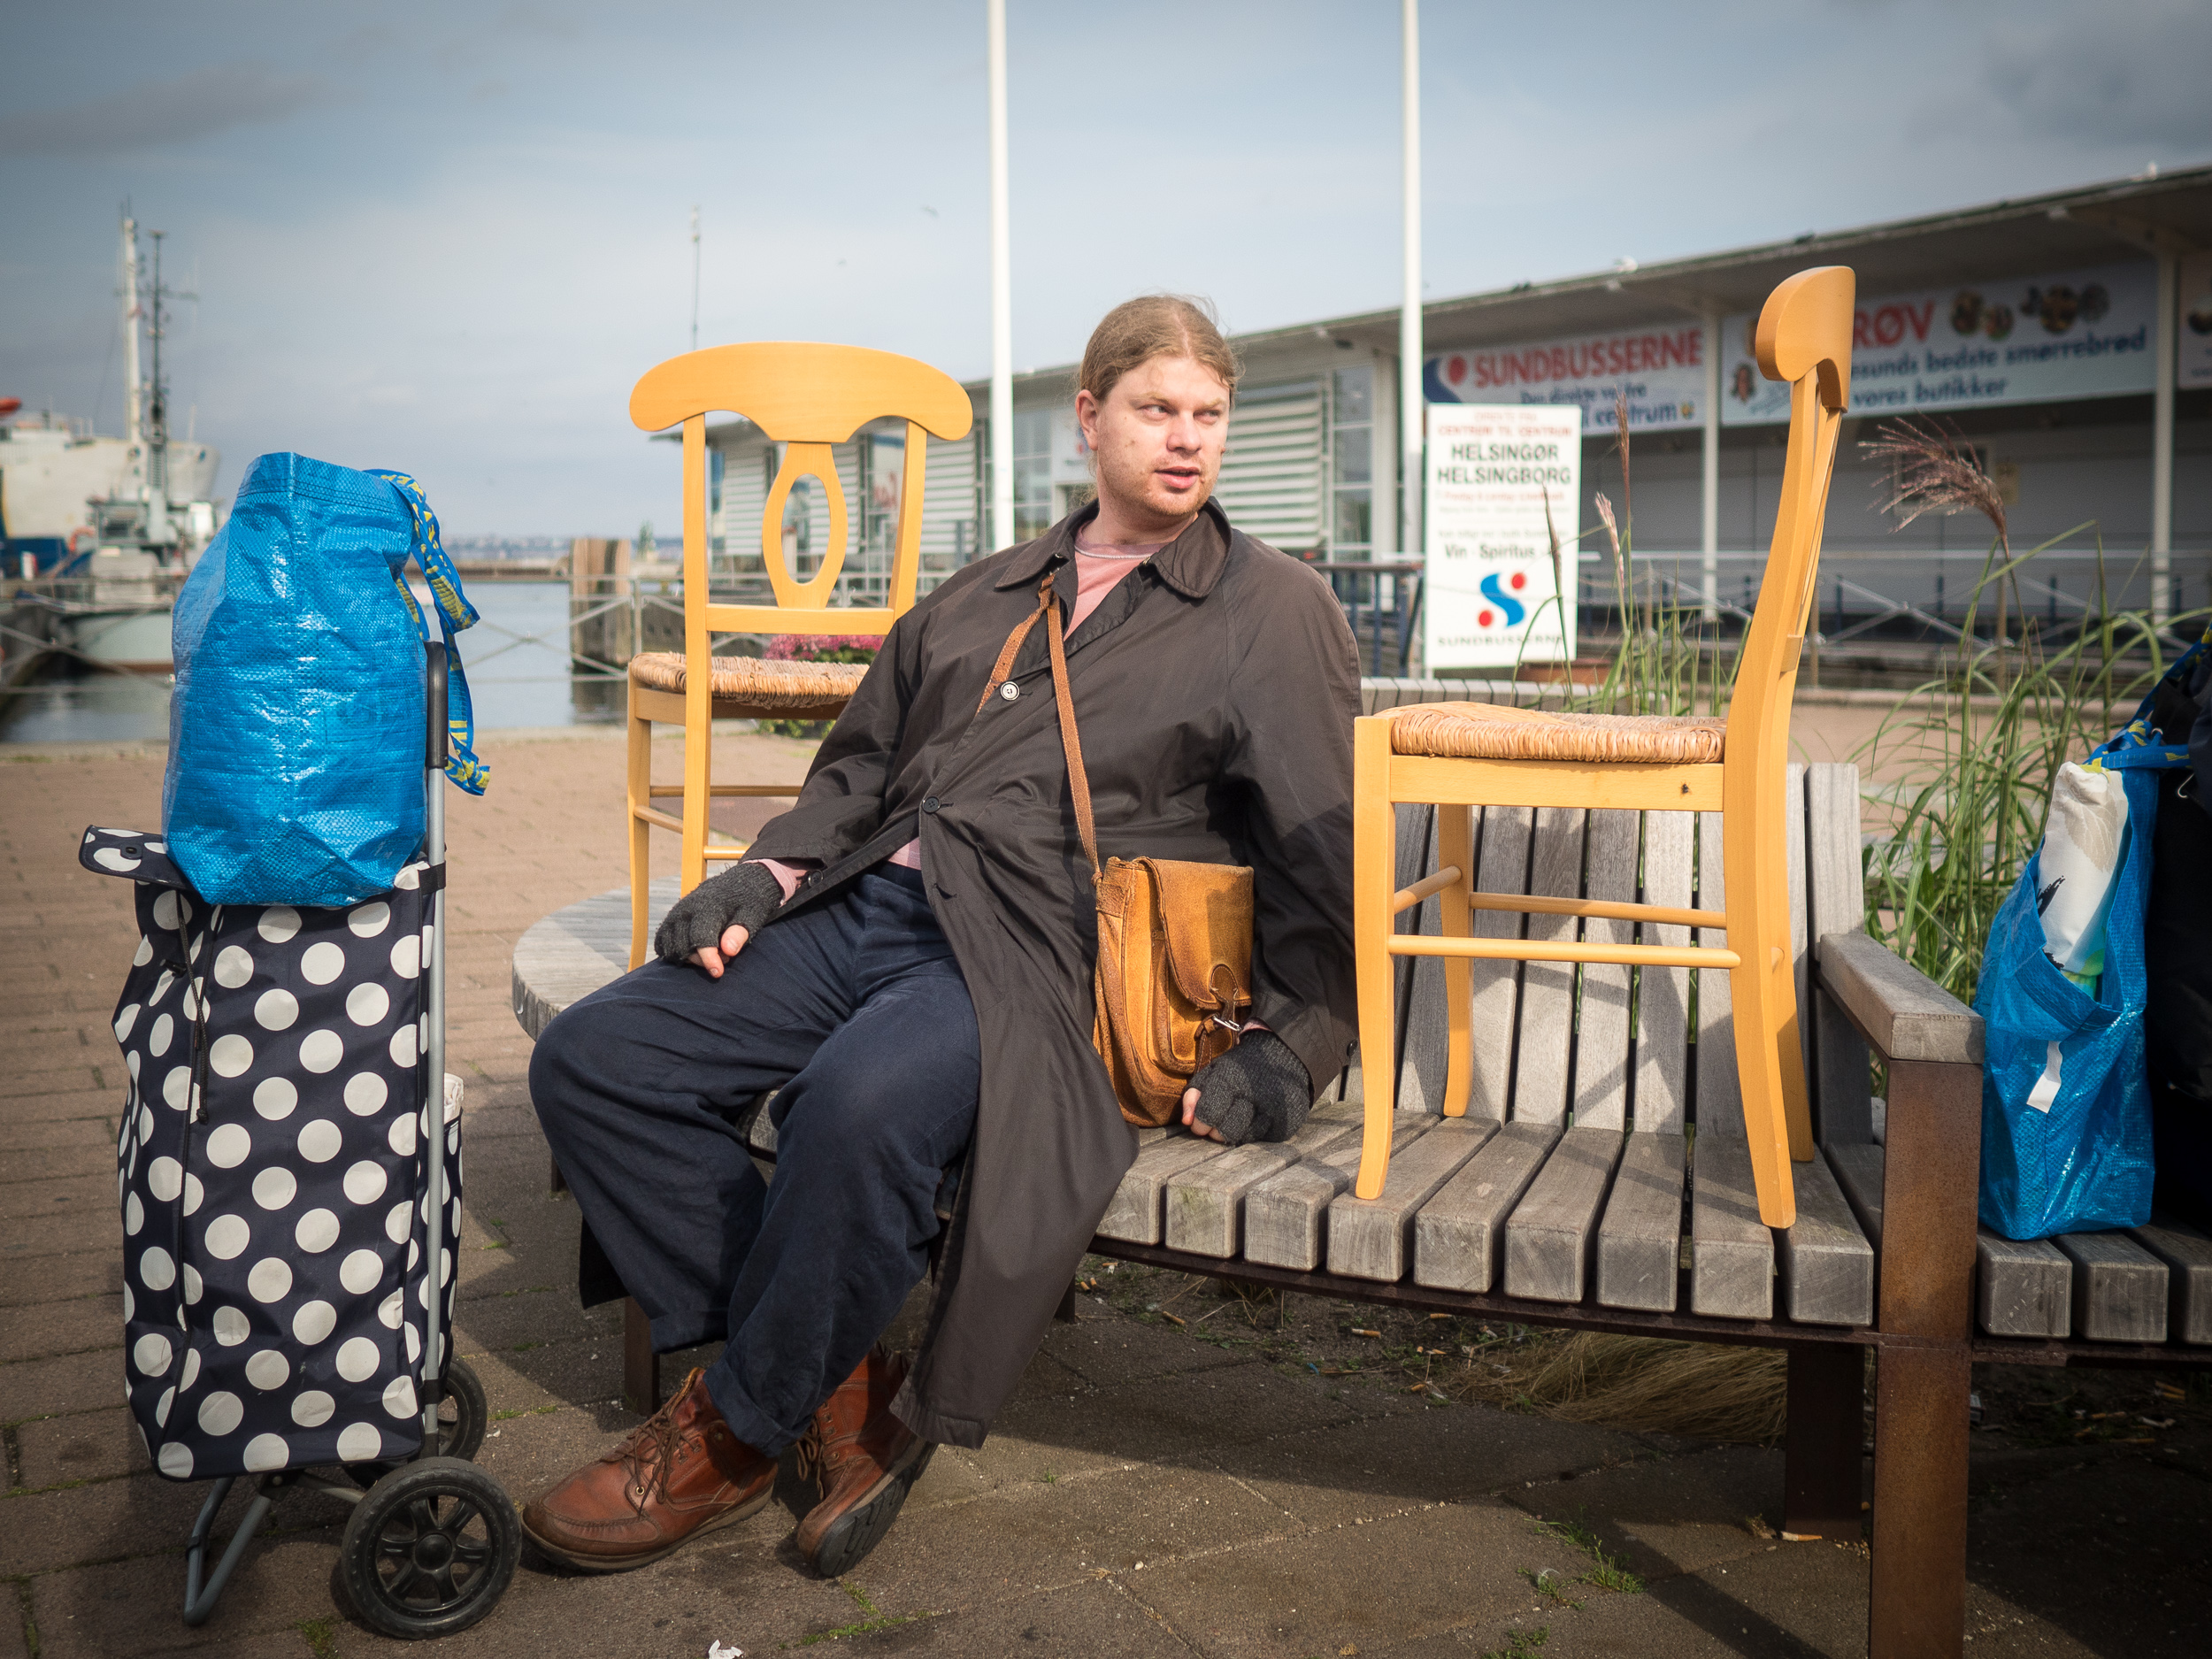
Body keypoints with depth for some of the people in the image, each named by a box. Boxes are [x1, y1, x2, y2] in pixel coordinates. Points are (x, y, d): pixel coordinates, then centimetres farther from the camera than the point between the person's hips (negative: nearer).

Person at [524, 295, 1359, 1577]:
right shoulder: (986, 596, 25)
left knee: (860, 1105, -37)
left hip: (1028, 955, -6)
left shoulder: (1274, 609, 8)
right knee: (590, 1060, -10)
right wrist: (765, 876, 10)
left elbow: (1330, 856, 3)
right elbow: (863, 761, 28)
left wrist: (1285, 1061, -5)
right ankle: (834, 1381, -4)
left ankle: (735, 1432, -10)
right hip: (862, 910, 7)